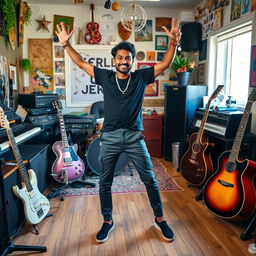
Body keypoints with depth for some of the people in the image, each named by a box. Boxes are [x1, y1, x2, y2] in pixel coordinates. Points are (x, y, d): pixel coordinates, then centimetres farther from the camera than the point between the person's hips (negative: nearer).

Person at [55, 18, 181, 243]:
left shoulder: (141, 77, 3)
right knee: (105, 182, 10)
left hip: (134, 136, 0)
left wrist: (174, 43, -12)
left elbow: (165, 64, 1)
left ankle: (159, 219, 28)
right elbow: (81, 62, 11)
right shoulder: (105, 76, 4)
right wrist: (66, 44, 3)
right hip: (110, 137, 1)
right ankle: (108, 221, 31)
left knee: (150, 179, 6)